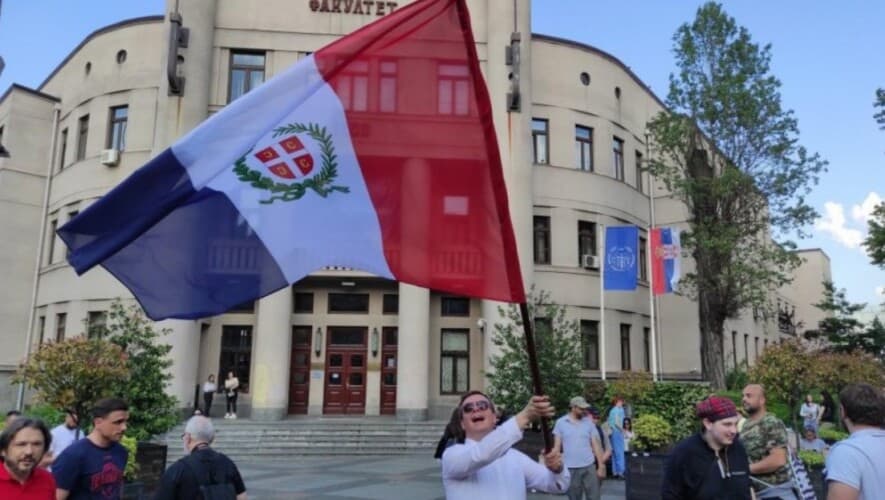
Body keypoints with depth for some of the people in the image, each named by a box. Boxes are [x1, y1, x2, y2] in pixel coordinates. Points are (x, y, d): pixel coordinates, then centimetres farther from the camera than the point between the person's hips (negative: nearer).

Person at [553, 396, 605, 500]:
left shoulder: (588, 422, 4)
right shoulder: (560, 422, 0)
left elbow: (595, 445, 5)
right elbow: (557, 446, 2)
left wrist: (601, 466, 2)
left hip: (589, 466, 1)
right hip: (570, 468, -1)